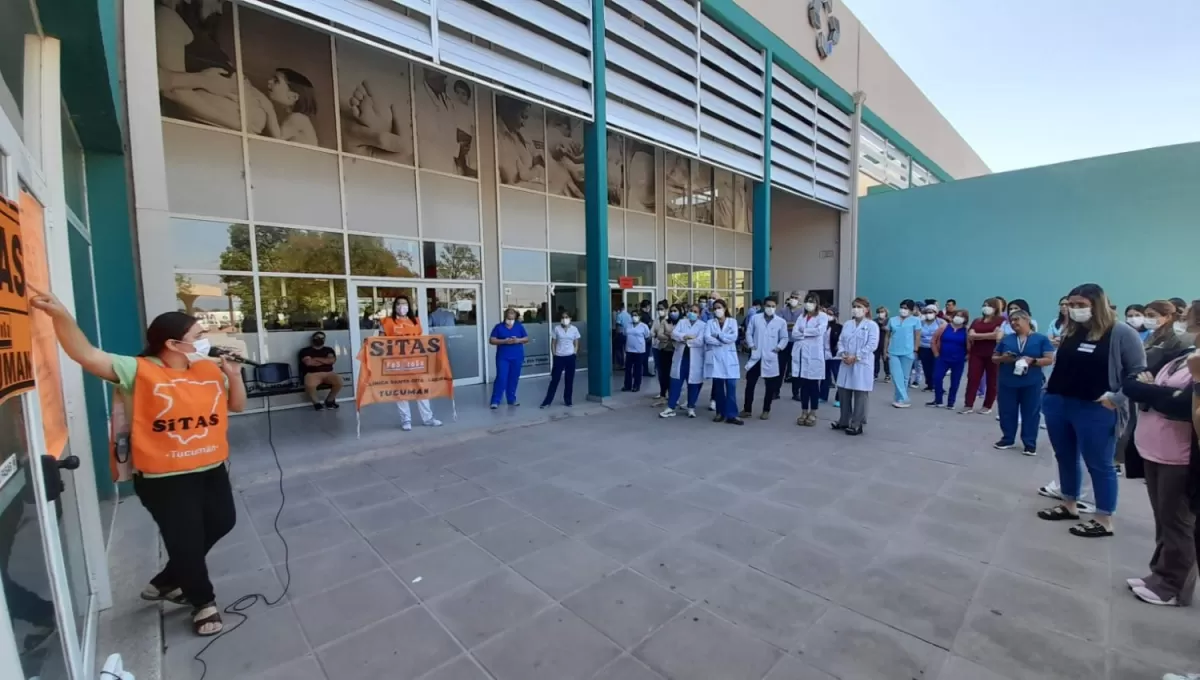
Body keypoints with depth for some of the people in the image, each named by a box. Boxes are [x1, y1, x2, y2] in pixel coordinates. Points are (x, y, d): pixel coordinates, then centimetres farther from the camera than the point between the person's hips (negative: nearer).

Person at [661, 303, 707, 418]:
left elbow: (700, 341, -14)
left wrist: (685, 341, -7)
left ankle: (691, 408, 22)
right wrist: (686, 336, -17)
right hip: (680, 357, 2)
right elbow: (674, 334, -5)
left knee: (693, 383, 7)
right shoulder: (681, 322, 11)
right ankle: (671, 407, 7)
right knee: (676, 382, 2)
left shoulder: (703, 325, 0)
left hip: (694, 359, -2)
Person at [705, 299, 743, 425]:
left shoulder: (732, 321, 7)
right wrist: (724, 341, -12)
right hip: (715, 358, 1)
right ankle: (720, 412, 17)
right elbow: (707, 338, -7)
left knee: (731, 386, -5)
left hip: (729, 357, -1)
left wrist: (718, 335, -9)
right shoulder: (710, 322, 9)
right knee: (718, 386, 6)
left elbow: (734, 337, -9)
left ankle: (731, 415, -2)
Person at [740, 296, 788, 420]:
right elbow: (749, 333, 7)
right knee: (750, 383, 3)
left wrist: (779, 347, -9)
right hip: (755, 356, 0)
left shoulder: (781, 322, 3)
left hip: (771, 358, 0)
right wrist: (751, 345, -7)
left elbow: (784, 338, 6)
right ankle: (747, 409, 15)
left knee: (770, 386, 5)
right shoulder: (755, 318, 5)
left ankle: (766, 411, 19)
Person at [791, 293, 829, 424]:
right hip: (800, 354, 4)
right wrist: (809, 334, -11)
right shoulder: (801, 317, 16)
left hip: (814, 354, -4)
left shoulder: (822, 316, 3)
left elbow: (819, 330, -16)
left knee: (813, 385, 2)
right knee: (803, 384, 7)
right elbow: (794, 333, 3)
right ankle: (804, 412, 16)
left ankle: (813, 414, 11)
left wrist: (803, 332, -6)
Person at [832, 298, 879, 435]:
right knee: (843, 392, 10)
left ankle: (857, 425, 9)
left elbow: (872, 345, -13)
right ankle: (844, 421, 23)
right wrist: (842, 354, -8)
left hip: (862, 365, -6)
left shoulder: (872, 325, -4)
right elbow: (840, 341, 10)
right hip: (846, 363, 6)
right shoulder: (847, 324, 13)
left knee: (860, 395, 0)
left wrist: (855, 357, -17)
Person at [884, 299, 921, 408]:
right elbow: (888, 336, 11)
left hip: (907, 352, -2)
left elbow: (917, 336, 0)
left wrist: (915, 350, -6)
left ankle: (900, 399, 14)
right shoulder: (892, 320, 9)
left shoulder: (915, 320, 2)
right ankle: (903, 399, 0)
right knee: (896, 376, -4)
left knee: (905, 377, 6)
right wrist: (885, 349, 8)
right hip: (893, 352, 2)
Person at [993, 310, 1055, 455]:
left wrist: (1032, 361, -21)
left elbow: (1049, 359, -4)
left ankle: (1030, 443, 15)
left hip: (1032, 383, -2)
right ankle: (1007, 439, 22)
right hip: (1007, 383, 2)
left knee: (1030, 413, 4)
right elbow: (994, 358, 11)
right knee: (1007, 412, 9)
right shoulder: (1006, 339, 7)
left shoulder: (1041, 339, 1)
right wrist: (1003, 358, -11)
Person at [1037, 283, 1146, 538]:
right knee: (1065, 458, 16)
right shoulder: (1071, 332, 9)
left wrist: (1118, 398, -15)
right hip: (1057, 404, 6)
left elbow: (1140, 371, -8)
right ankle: (1069, 506, 32)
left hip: (1094, 410, -6)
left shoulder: (1121, 333, -7)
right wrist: (1050, 392, 7)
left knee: (1099, 465, 6)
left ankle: (1104, 520, 19)